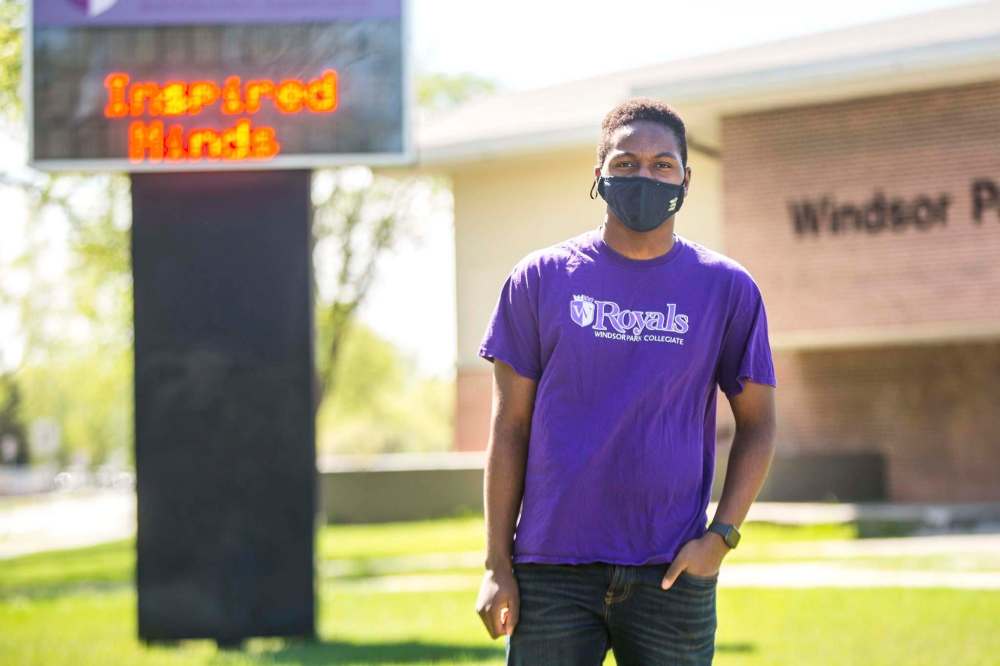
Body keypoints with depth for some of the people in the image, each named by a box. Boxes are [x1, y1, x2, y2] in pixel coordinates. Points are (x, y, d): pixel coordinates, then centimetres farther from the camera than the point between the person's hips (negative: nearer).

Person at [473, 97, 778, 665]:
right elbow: (510, 426, 5)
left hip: (673, 575, 1)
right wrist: (497, 564, -1)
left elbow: (757, 423, 10)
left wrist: (722, 536, -4)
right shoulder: (540, 278, 4)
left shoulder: (727, 289, 5)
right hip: (553, 571, 0)